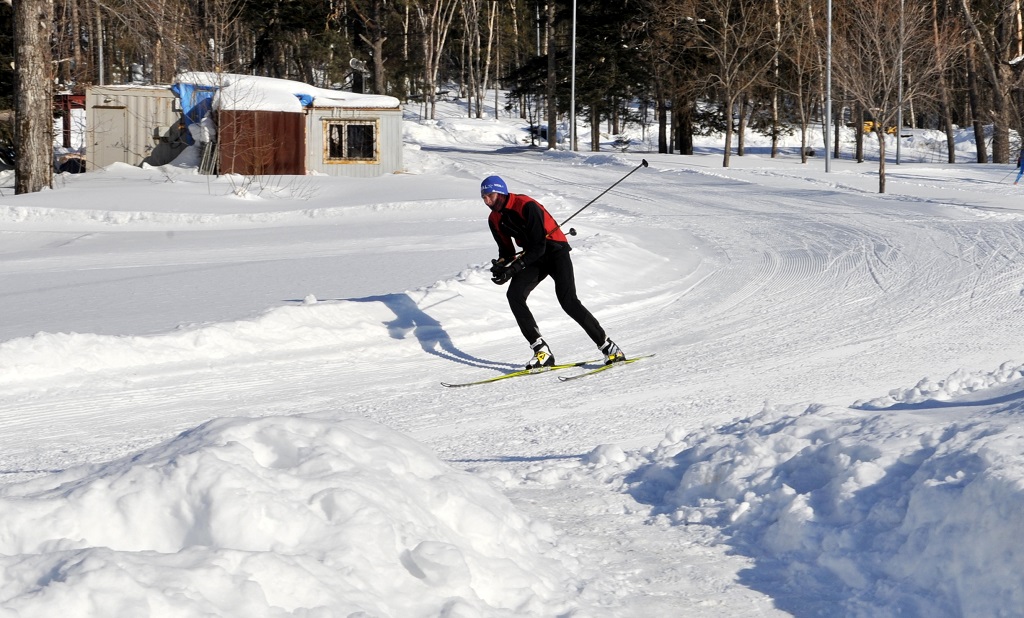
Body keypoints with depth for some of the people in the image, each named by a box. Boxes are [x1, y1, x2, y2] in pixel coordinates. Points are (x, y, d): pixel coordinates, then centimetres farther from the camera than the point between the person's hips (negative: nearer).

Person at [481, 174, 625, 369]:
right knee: (514, 295, -17)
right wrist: (501, 266, -13)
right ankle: (542, 352, -17)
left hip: (555, 251, -7)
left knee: (568, 301, -20)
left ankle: (608, 347, -9)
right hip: (533, 257, 7)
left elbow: (538, 246, -25)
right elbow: (506, 250, 10)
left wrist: (513, 269, -31)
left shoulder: (526, 206, -23)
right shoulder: (494, 219, 1)